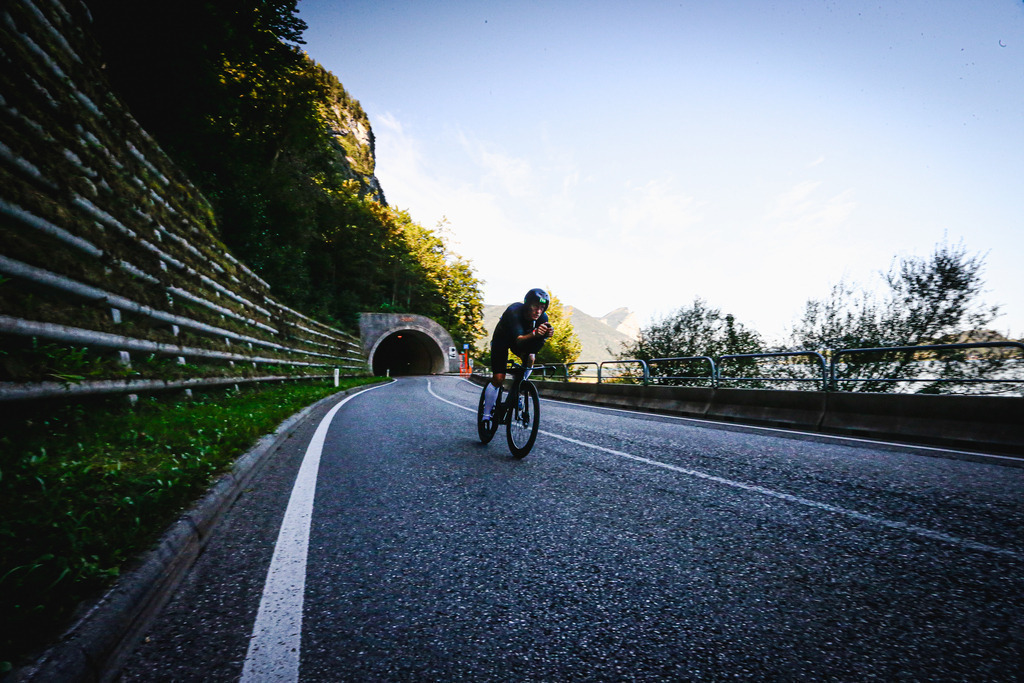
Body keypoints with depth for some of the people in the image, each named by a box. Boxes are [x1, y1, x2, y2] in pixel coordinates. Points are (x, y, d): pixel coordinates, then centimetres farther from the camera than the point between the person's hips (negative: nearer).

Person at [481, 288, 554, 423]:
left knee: (530, 358, -27)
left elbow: (539, 343, -28)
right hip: (502, 340, -4)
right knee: (498, 379, -11)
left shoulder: (543, 317, -23)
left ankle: (515, 391, -4)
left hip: (523, 340, 4)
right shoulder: (514, 312, -37)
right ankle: (486, 416, 4)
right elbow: (518, 340, -47)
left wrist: (546, 335, -51)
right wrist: (533, 334, -66)